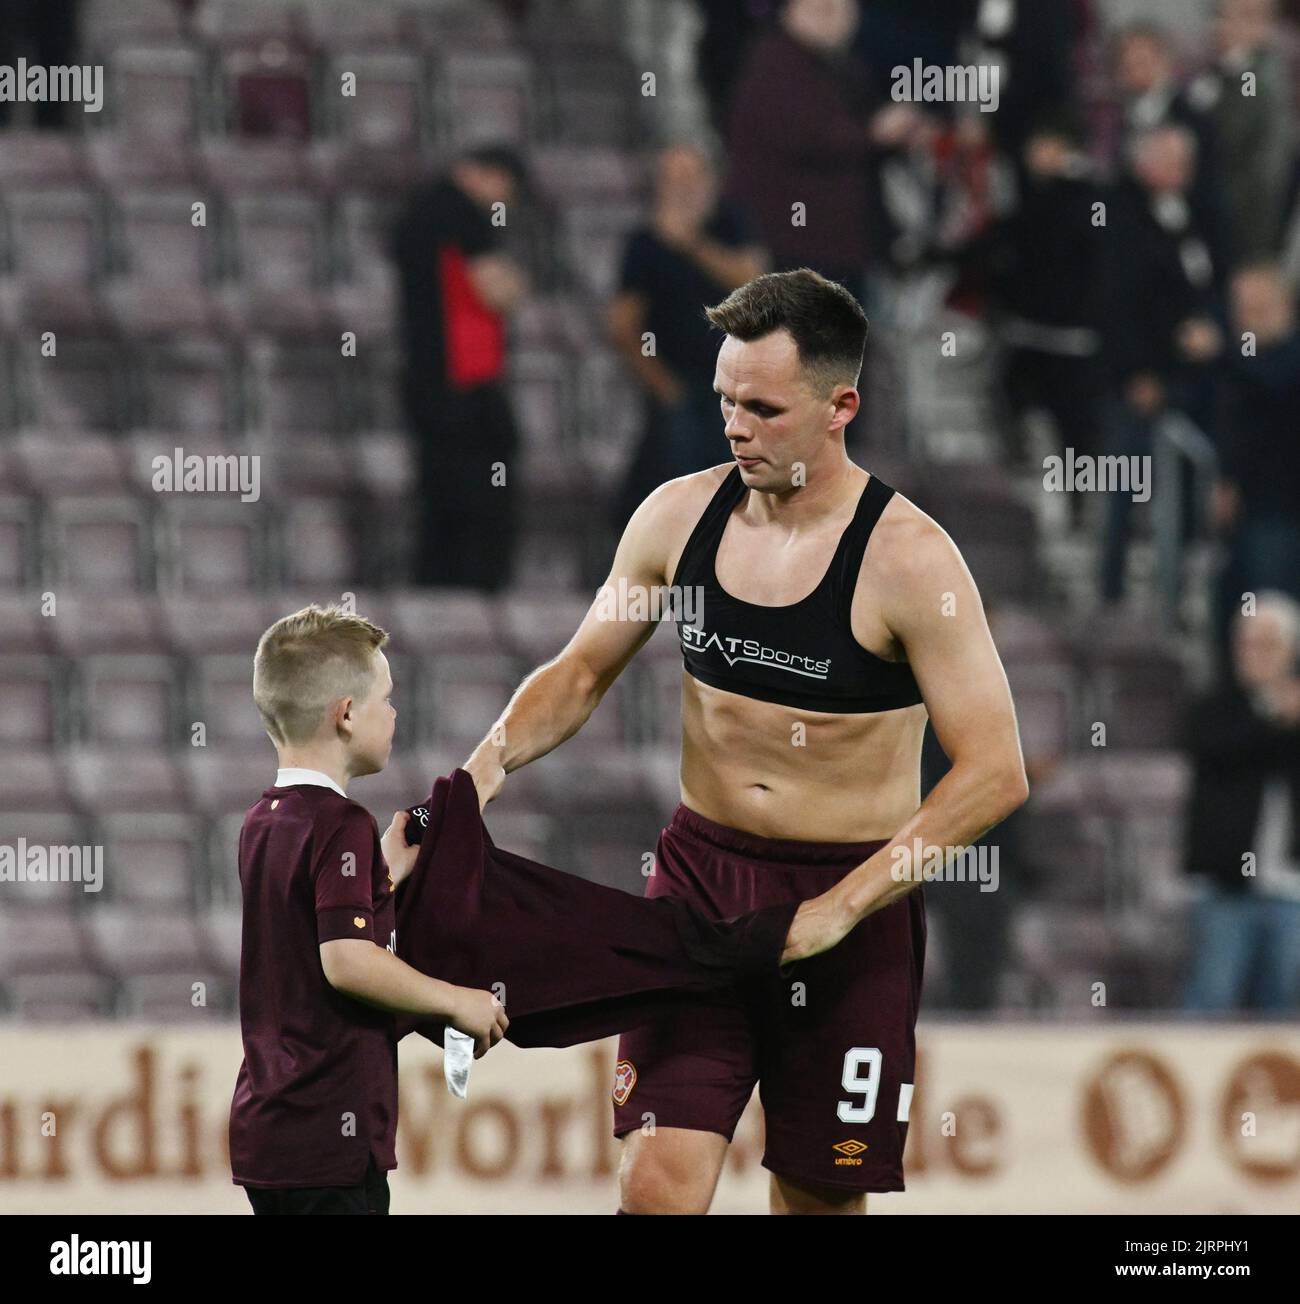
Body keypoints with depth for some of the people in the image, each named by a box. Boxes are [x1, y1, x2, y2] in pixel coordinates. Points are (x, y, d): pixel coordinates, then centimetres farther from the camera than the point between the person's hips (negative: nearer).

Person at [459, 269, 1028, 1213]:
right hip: (701, 868, 3)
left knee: (820, 1198, 7)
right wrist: (486, 767, -6)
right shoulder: (680, 516, 0)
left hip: (855, 895, -3)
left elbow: (995, 774, -18)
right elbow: (580, 676, 14)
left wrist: (841, 908, -21)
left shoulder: (907, 558, -15)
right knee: (658, 1185, -9)